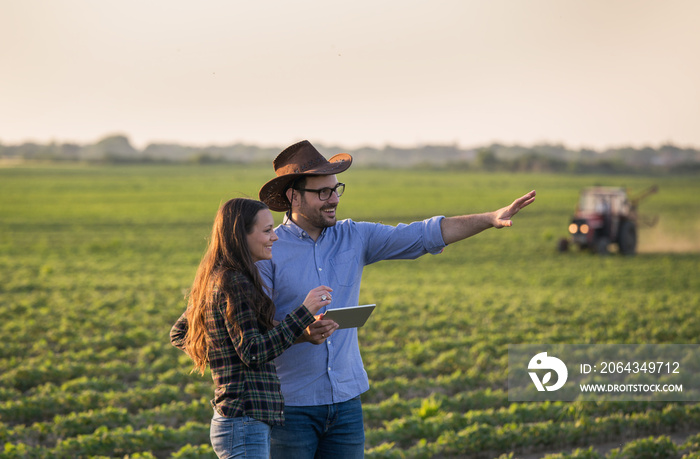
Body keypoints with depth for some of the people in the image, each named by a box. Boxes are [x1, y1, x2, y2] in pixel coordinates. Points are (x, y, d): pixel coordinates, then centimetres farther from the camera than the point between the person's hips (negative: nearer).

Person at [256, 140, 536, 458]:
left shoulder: (354, 237, 7)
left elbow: (424, 234, 4)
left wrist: (491, 218, -6)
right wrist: (302, 333, -29)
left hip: (345, 400, 5)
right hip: (291, 404, -4)